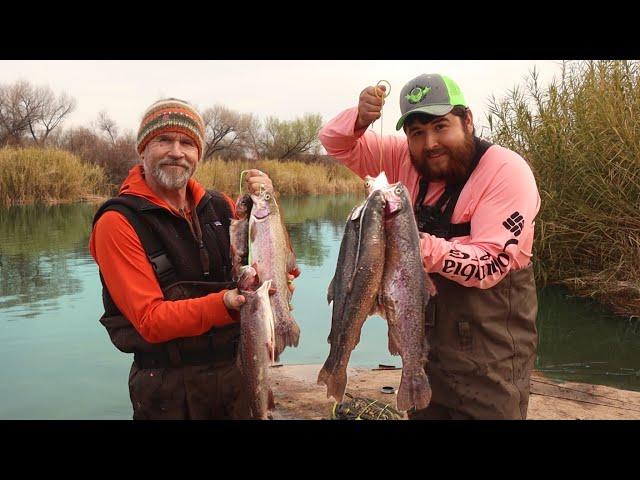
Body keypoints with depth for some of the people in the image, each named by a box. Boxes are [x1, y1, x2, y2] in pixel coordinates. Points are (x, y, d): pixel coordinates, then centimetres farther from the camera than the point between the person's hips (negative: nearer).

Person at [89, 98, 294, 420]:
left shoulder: (220, 206, 1)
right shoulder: (118, 222, -11)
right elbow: (149, 320, -17)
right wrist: (226, 303, -31)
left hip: (238, 369, 4)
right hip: (169, 387, -4)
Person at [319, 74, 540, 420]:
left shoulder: (506, 172, -17)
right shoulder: (407, 159, -2)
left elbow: (491, 265, -23)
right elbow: (336, 143, 2)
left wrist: (422, 246, -37)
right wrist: (360, 118, -20)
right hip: (422, 341, 6)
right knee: (421, 410, 22)